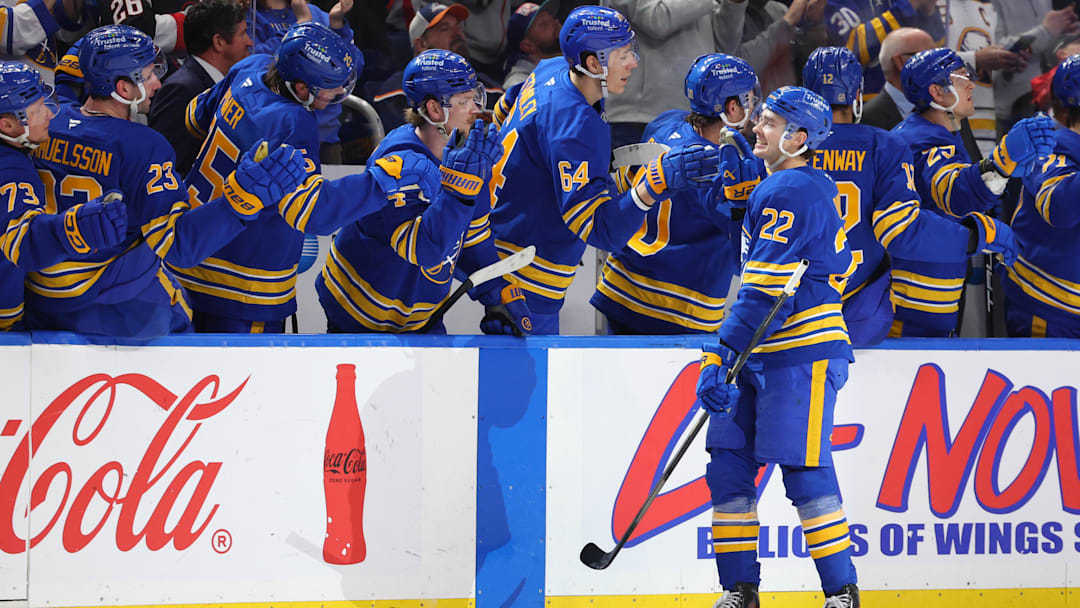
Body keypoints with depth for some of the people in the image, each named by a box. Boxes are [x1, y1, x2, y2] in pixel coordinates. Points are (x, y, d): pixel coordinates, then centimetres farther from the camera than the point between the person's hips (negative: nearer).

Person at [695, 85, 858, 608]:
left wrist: (720, 357, -23)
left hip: (803, 350, -11)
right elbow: (839, 266, 27)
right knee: (728, 463, 6)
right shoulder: (814, 187, 18)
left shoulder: (790, 192, -14)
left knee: (803, 469, -9)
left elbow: (765, 291, -21)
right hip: (761, 353, 11)